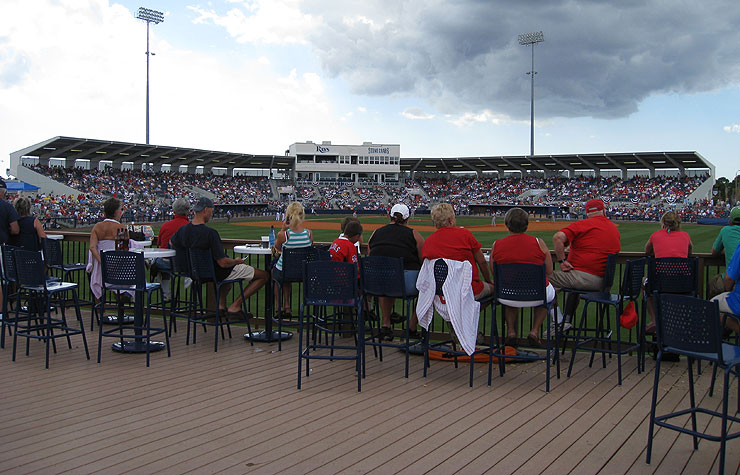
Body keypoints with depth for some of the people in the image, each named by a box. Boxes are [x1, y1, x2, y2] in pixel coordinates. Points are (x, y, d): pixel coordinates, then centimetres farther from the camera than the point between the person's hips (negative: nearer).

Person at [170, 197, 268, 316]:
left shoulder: (183, 230, -7)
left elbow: (171, 242, 18)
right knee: (264, 275, 1)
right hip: (219, 274, -8)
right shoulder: (210, 232, -30)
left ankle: (221, 305, 25)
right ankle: (234, 306, -2)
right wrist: (237, 261, -8)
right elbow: (223, 263, -28)